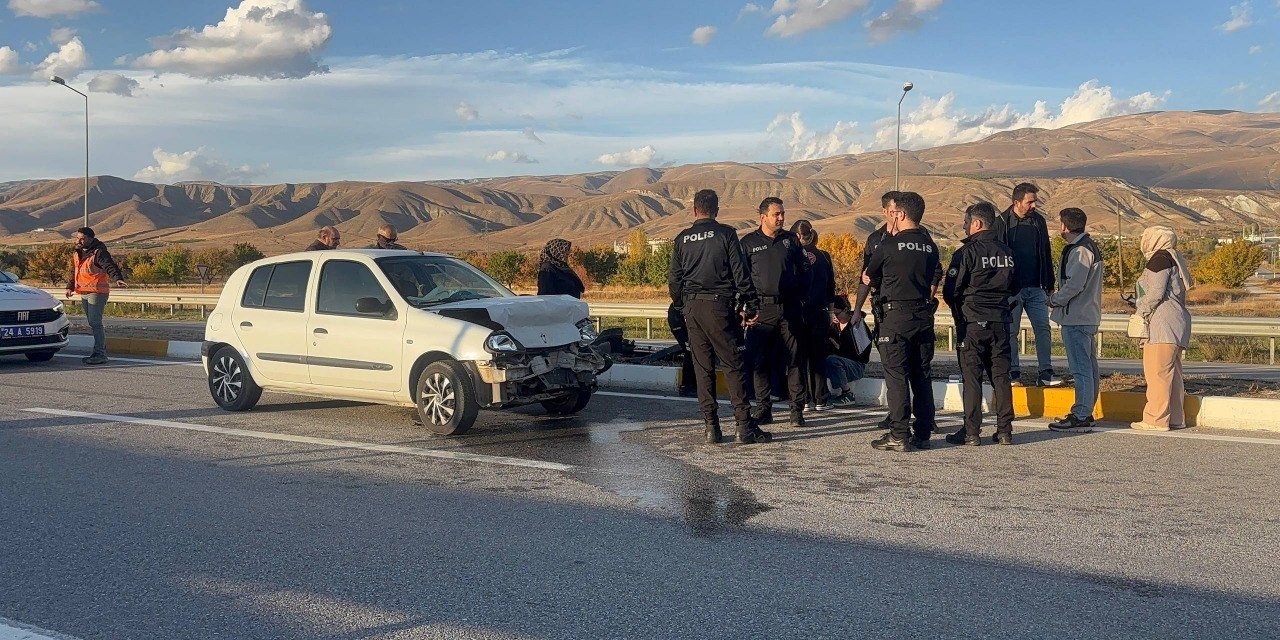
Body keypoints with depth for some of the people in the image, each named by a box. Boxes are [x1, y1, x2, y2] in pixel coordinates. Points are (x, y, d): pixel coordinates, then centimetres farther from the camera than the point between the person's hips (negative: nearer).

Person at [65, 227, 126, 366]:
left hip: (97, 292, -9)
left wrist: (118, 279, -44)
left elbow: (110, 266, -27)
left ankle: (100, 354, -13)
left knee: (95, 322, -14)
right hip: (84, 293, 9)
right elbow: (74, 272, 26)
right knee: (93, 322, 16)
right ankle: (101, 348, 26)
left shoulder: (98, 252, -13)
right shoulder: (76, 253, 14)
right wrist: (70, 287, 16)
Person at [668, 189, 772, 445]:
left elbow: (674, 280, 11)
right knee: (734, 366, -1)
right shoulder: (726, 234, -3)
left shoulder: (682, 239, 8)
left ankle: (711, 426, 8)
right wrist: (750, 305, -1)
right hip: (720, 306, -3)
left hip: (692, 308, 4)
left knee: (703, 368, 8)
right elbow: (740, 273, -6)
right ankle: (744, 426, -5)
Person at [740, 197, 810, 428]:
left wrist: (800, 296, 6)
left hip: (789, 308, 1)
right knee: (759, 361, 0)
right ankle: (763, 409, 9)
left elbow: (804, 269, 15)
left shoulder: (791, 240, 11)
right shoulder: (748, 243, 5)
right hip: (762, 309, -1)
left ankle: (797, 409, 7)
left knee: (794, 359, 1)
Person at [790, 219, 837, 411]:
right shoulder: (824, 257, 5)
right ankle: (820, 399, 7)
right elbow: (831, 287, 10)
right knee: (818, 355, 8)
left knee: (800, 355, 5)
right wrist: (829, 312, 18)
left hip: (798, 311, -2)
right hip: (820, 312, 2)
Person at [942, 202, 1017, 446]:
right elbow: (1012, 287, 18)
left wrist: (960, 312, 8)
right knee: (1001, 377, 9)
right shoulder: (1006, 252, 9)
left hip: (972, 323, -6)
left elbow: (950, 291, -10)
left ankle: (971, 432, -1)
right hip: (1001, 321, 6)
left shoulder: (967, 252, -12)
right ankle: (1005, 431, 11)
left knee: (971, 378, -1)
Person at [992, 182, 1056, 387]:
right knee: (1010, 331, 2)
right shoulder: (1002, 223, -4)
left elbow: (1046, 255, 15)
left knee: (1043, 328, 0)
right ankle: (1014, 373, 10)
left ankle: (1046, 372, 4)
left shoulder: (1039, 221, 9)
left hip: (1035, 288, 4)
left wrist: (1049, 286, 13)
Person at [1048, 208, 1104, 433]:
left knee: (1081, 368, -9)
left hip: (1076, 318, -11)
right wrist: (1059, 298, 14)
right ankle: (1085, 412, 22)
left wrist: (1054, 300, -9)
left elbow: (1074, 285, -22)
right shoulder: (1090, 247, 17)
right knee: (1089, 367, 14)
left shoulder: (1080, 250, -15)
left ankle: (1081, 417, -7)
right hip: (1089, 316, 11)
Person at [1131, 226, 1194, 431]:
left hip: (1163, 322, -10)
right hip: (1178, 321, 10)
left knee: (1157, 371, -9)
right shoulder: (1174, 260, 21)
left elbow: (1155, 292, -15)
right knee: (1172, 372, 11)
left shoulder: (1159, 258, -8)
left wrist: (1141, 313, -4)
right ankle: (1175, 418, 13)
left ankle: (1156, 420, -10)